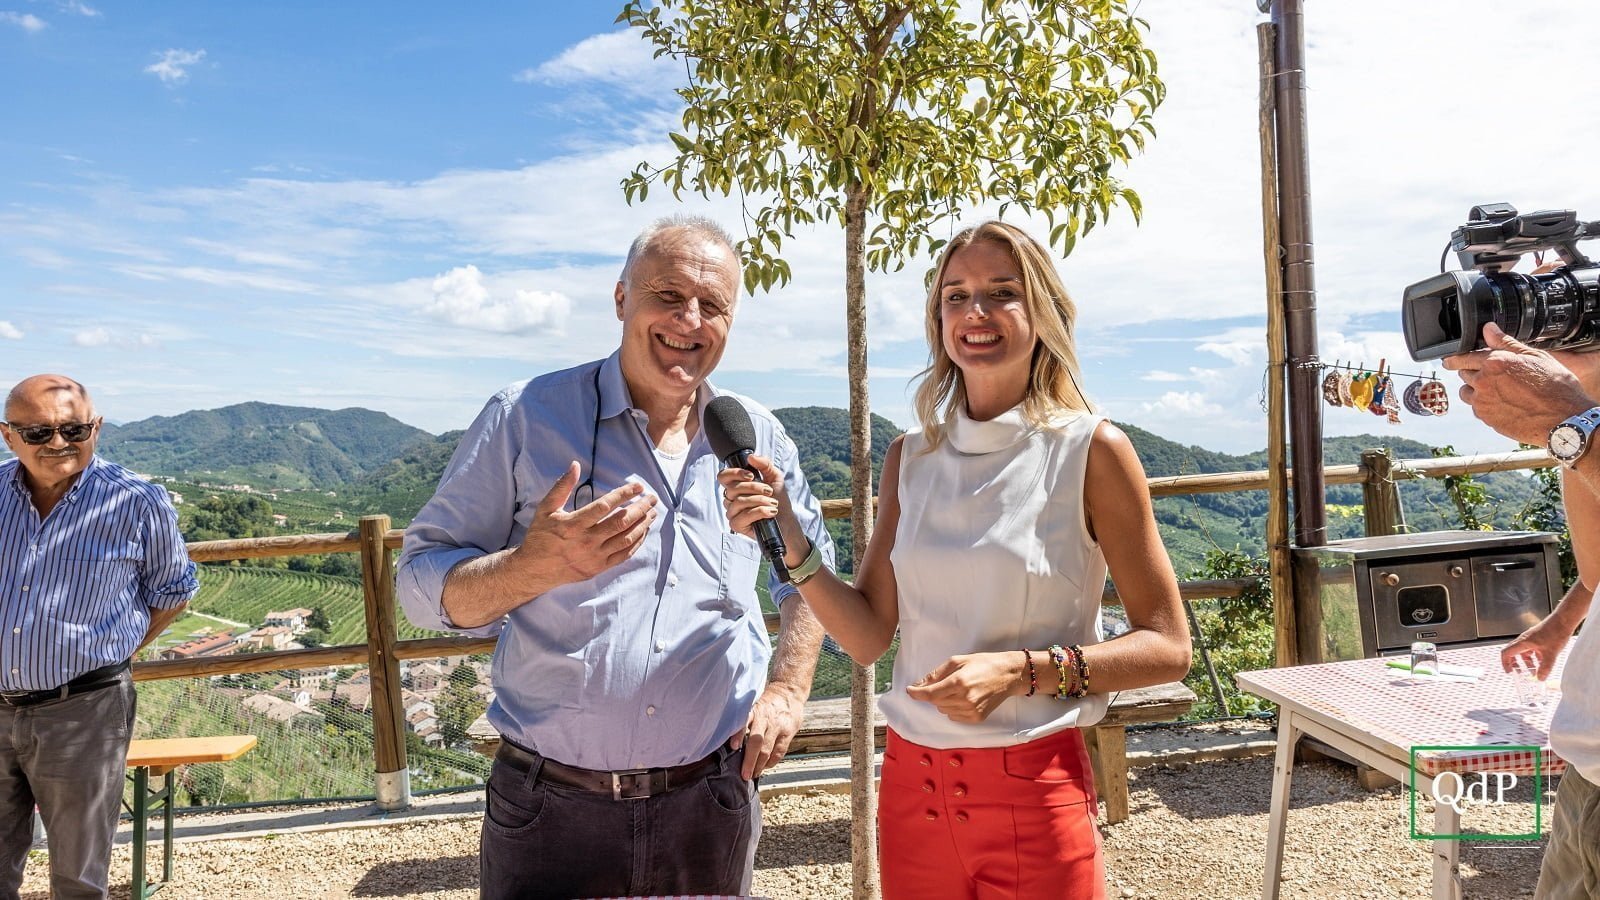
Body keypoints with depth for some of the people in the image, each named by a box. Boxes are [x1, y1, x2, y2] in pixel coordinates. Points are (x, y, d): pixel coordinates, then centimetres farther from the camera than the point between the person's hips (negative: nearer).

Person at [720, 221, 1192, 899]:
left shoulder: (1091, 450, -9)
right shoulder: (910, 458, 3)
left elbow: (1166, 648, -8)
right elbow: (870, 635, 1)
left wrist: (1021, 671, -20)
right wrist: (790, 544, -13)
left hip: (1033, 792, -3)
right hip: (910, 783, 4)